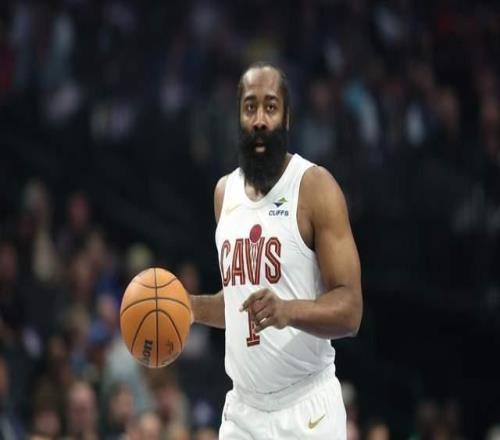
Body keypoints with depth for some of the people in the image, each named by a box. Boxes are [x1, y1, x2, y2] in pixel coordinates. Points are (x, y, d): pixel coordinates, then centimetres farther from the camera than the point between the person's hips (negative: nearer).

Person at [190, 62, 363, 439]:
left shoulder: (315, 187, -9)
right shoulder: (225, 192, 11)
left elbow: (349, 309, -14)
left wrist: (289, 310, -30)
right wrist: (191, 308, 7)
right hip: (242, 409, 5)